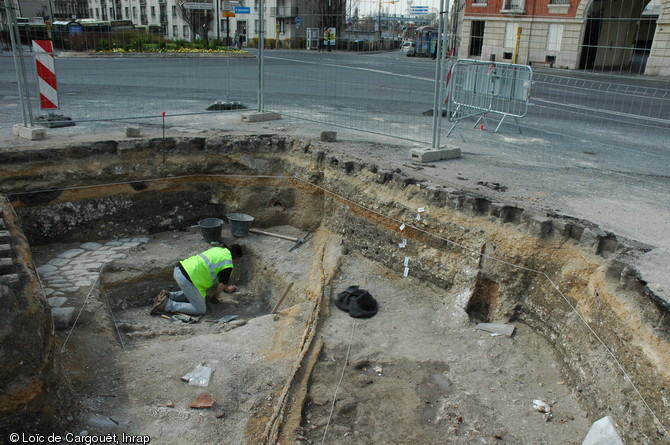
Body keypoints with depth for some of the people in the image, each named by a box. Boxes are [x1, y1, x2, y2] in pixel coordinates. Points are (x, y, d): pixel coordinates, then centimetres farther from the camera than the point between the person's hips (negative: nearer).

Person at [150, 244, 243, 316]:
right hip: (186, 278, -9)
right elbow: (221, 285, 2)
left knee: (192, 294, 34)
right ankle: (168, 305, -6)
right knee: (201, 310, 0)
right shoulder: (228, 266, -5)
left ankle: (169, 295, 17)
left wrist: (226, 288, 41)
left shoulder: (218, 249, 20)